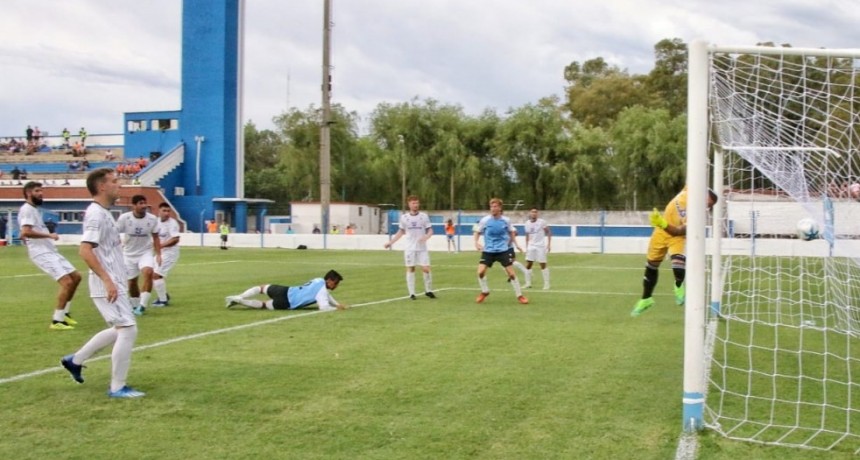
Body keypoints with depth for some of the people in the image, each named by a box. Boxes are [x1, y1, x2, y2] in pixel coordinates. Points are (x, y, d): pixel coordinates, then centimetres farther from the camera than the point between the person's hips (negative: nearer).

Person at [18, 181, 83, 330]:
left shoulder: (34, 209, 20)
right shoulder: (27, 209, -11)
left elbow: (23, 234, 29)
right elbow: (26, 232, -26)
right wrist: (49, 235, -20)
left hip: (50, 251, 10)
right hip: (42, 253, -10)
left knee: (76, 277, 12)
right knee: (67, 282, -18)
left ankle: (64, 313, 20)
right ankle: (56, 321, -13)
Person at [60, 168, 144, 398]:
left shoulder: (103, 213, 14)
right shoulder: (96, 214, -16)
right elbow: (85, 251, -26)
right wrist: (107, 280, -29)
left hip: (114, 283, 10)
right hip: (108, 285, -10)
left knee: (120, 330, 19)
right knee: (128, 330, -8)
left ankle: (75, 360, 30)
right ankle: (117, 387, 0)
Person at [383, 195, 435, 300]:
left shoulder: (424, 216, 0)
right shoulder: (404, 217, 2)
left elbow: (430, 230, 2)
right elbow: (401, 232, 14)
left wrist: (426, 237, -20)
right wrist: (391, 242, 9)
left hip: (422, 248, -1)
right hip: (410, 248, 1)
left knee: (426, 269, -5)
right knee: (410, 269, 0)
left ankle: (428, 291, 12)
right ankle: (412, 293, 6)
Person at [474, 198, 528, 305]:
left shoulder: (506, 220, -4)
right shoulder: (485, 220, -7)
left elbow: (512, 232, 14)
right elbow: (478, 232, 6)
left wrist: (509, 243, 7)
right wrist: (476, 242, -9)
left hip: (503, 250, 0)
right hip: (488, 250, 0)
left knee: (511, 273, -4)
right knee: (480, 272, -14)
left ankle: (519, 295, 11)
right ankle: (484, 292, 12)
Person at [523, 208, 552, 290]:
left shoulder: (542, 222, -8)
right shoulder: (527, 223, 4)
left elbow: (548, 232, -3)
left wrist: (549, 244, -10)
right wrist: (526, 247, 12)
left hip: (541, 246, -4)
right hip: (531, 246, 4)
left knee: (543, 265, -1)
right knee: (528, 264, 0)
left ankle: (546, 284, 8)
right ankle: (528, 283, 11)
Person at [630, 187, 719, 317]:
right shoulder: (689, 191, -23)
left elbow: (678, 231, -38)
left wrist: (663, 224, -52)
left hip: (677, 235, -4)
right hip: (661, 231, 4)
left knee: (678, 261, -32)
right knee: (651, 266, 15)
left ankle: (679, 286, 4)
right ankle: (646, 299, 36)